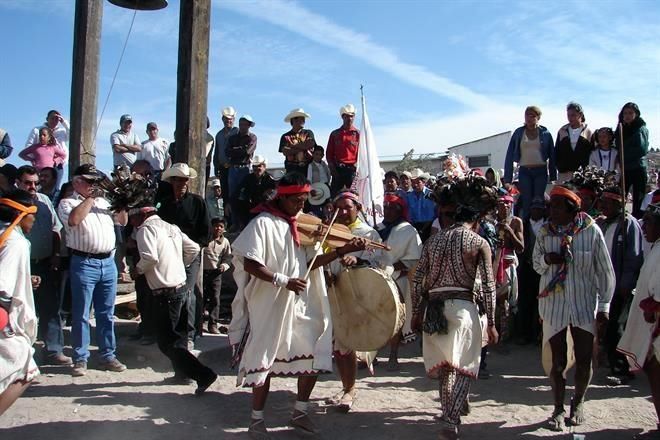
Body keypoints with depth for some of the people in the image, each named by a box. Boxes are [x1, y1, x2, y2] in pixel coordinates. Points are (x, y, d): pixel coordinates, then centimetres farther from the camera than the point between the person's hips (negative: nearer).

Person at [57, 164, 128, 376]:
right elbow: (74, 219, -20)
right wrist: (90, 198, -10)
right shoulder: (68, 203, 1)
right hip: (84, 264, -5)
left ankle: (108, 356, 18)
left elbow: (123, 220, 22)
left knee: (106, 314, 10)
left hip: (108, 262, 5)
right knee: (81, 315, 0)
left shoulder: (102, 201, 18)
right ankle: (80, 359, 9)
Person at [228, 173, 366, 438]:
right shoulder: (263, 224, -11)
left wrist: (342, 251, -4)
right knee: (265, 360, 3)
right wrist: (282, 280, -25)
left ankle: (300, 412, 24)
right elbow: (249, 264, -18)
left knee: (315, 354, 7)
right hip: (270, 305, -7)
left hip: (301, 305, 7)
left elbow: (310, 264, 6)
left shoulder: (301, 225, 10)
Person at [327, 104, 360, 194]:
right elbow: (329, 153, 11)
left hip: (352, 169, -1)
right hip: (338, 169, 2)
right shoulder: (335, 134, 13)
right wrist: (332, 168, -2)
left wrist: (356, 165, -11)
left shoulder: (358, 134, 8)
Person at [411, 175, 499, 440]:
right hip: (463, 307, -4)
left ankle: (449, 415, 28)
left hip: (433, 309, 4)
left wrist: (416, 314, 15)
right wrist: (491, 323, 1)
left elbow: (418, 280, 8)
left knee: (442, 365, 17)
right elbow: (488, 286, -5)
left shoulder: (434, 240, 9)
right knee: (463, 368, 1)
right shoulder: (479, 243, -3)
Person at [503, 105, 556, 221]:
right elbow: (509, 156, 2)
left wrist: (553, 176, 0)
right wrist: (507, 179, -5)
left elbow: (552, 155, 6)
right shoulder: (518, 133, 5)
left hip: (541, 171, 0)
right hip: (524, 172, 0)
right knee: (526, 203, -4)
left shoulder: (545, 133, 4)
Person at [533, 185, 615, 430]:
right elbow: (536, 264, 12)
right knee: (557, 361, 5)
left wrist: (604, 305, -2)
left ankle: (578, 403, 31)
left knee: (584, 360, 5)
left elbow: (605, 271, -1)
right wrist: (546, 259, -12)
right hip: (554, 304, 1)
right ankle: (559, 409, 24)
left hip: (584, 304, -1)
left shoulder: (591, 231, -8)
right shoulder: (544, 233, 0)